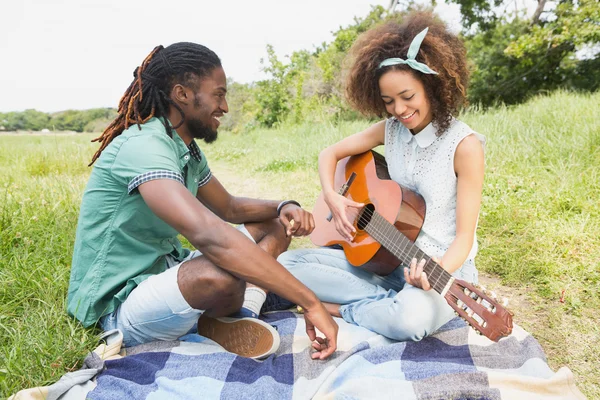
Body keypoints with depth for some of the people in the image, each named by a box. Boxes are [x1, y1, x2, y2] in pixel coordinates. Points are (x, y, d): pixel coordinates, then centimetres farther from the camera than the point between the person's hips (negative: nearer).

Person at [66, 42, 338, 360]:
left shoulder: (188, 151, 6)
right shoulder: (144, 146, -25)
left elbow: (229, 207, 17)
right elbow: (209, 235, -40)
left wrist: (284, 207, -4)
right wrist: (310, 302, -38)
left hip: (165, 269, 10)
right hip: (118, 306, -9)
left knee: (276, 226, 8)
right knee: (221, 273, -41)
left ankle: (240, 315, -14)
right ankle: (214, 325, -6)